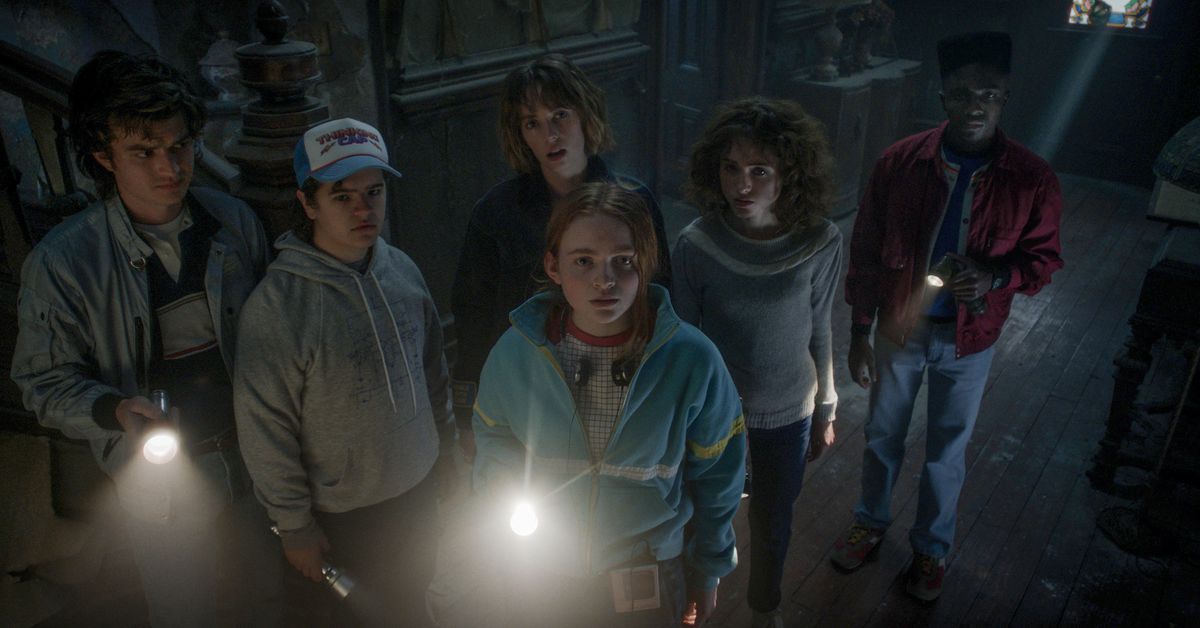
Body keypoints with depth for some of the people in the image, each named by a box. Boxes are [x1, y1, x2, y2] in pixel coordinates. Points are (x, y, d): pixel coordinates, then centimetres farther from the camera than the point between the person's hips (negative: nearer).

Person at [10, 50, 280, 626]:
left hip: (248, 457, 3)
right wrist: (114, 410, -28)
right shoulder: (61, 260, -17)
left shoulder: (234, 222, -9)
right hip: (159, 478, -2)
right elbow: (46, 383, -9)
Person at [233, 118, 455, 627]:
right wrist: (294, 526, -11)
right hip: (344, 516, -4)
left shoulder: (402, 270, -7)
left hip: (419, 491, 5)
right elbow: (264, 428, -18)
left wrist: (444, 449, 12)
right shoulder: (276, 305, -25)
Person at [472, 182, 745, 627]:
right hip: (544, 573, 1)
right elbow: (492, 438, 5)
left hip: (649, 581, -1)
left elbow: (716, 476, -5)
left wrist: (707, 572, 4)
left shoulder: (693, 360, -19)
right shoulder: (514, 353, -16)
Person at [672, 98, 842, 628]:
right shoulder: (696, 245, -21)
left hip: (788, 412, 1)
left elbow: (818, 331, -4)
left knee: (773, 522, 21)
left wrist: (826, 411, 6)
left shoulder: (822, 244, -18)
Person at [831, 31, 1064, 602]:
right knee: (882, 436, 19)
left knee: (947, 450, 17)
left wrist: (996, 276, -25)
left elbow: (1042, 256, -2)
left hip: (968, 341, 0)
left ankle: (931, 547, 41)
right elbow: (866, 251, -7)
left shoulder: (1032, 180, -15)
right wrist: (860, 333, -5)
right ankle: (871, 521, 45)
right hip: (900, 328, 1)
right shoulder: (900, 162, -14)